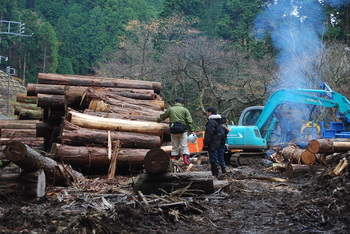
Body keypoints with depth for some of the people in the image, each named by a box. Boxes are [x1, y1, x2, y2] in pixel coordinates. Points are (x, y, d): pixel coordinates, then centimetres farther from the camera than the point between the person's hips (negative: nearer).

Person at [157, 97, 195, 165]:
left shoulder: (170, 109, 12)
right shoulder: (184, 110, 6)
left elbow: (162, 116, 25)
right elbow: (189, 121, 0)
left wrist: (158, 120, 45)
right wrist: (192, 131, 2)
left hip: (173, 129, 2)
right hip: (182, 129, -2)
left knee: (174, 146, 10)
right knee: (184, 145, -1)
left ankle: (174, 160, 6)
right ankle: (186, 159, -14)